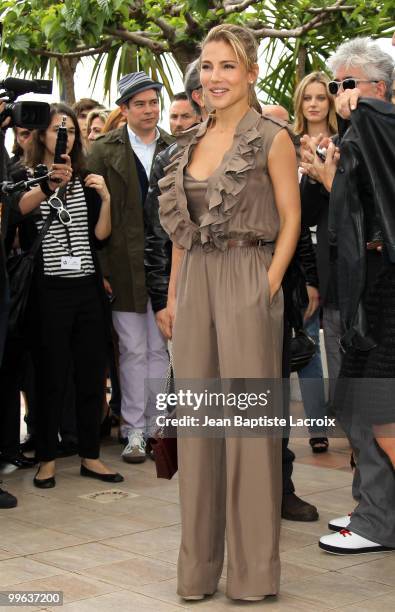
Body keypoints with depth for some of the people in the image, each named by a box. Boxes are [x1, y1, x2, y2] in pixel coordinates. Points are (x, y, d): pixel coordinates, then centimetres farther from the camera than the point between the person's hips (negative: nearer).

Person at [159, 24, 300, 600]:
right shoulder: (192, 141, 14)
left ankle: (254, 570, 9)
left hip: (248, 282, -6)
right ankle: (199, 564, 18)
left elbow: (291, 218, -3)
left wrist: (270, 283, -12)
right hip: (194, 281, 6)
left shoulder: (272, 138, -3)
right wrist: (174, 290, 11)